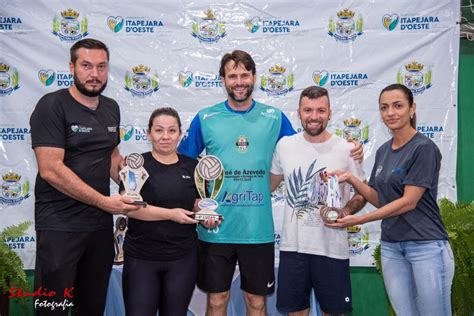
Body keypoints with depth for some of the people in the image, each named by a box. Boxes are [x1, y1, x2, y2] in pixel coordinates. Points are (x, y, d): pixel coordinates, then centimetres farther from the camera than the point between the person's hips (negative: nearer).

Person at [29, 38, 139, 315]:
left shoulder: (111, 108, 10)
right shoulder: (52, 106, -11)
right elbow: (51, 170, -19)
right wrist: (105, 202, -18)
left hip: (101, 223, 6)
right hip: (60, 226, -6)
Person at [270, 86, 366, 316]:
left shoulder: (346, 149, -5)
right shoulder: (284, 145, 1)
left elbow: (363, 192, 3)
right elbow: (269, 185, 14)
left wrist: (345, 212, -15)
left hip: (332, 248, -2)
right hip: (292, 245, 2)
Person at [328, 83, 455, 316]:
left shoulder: (424, 148, -12)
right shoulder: (382, 151, 10)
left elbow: (408, 201, -16)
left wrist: (359, 220, -15)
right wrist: (352, 180, -3)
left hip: (426, 245, -6)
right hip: (391, 246, 6)